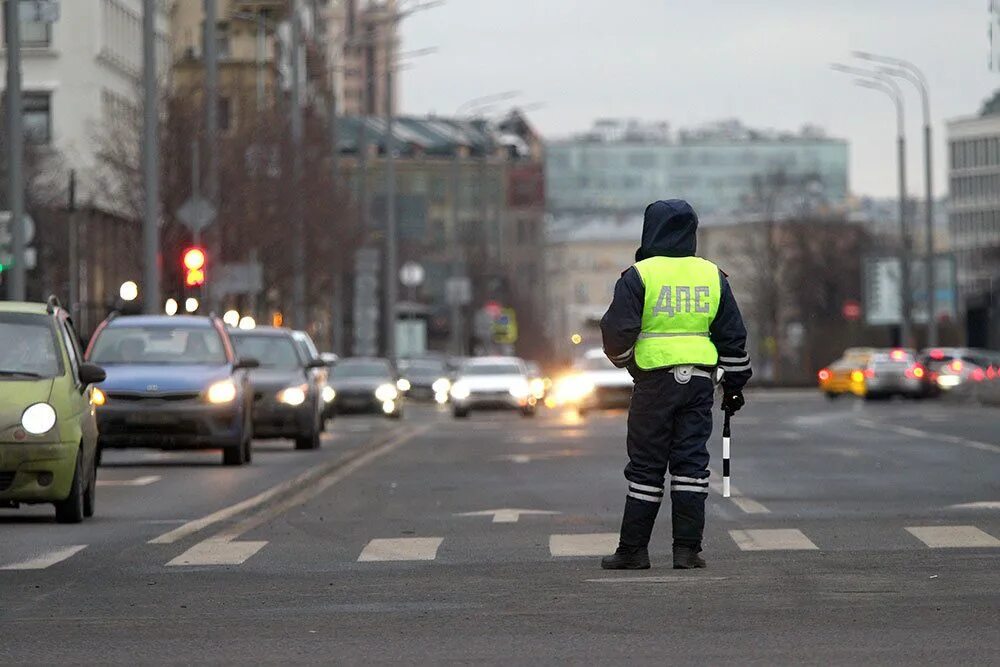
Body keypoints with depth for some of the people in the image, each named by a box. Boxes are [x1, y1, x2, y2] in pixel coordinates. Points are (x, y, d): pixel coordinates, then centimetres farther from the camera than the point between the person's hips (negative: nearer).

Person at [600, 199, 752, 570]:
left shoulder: (639, 276, -5)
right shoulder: (712, 276, 8)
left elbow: (617, 330, -8)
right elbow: (733, 335, 11)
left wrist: (622, 360, 14)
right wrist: (734, 383, 19)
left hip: (655, 379, -3)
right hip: (700, 380, 3)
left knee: (645, 466, 2)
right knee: (691, 461, 4)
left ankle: (633, 549, 5)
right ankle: (687, 548, 0)